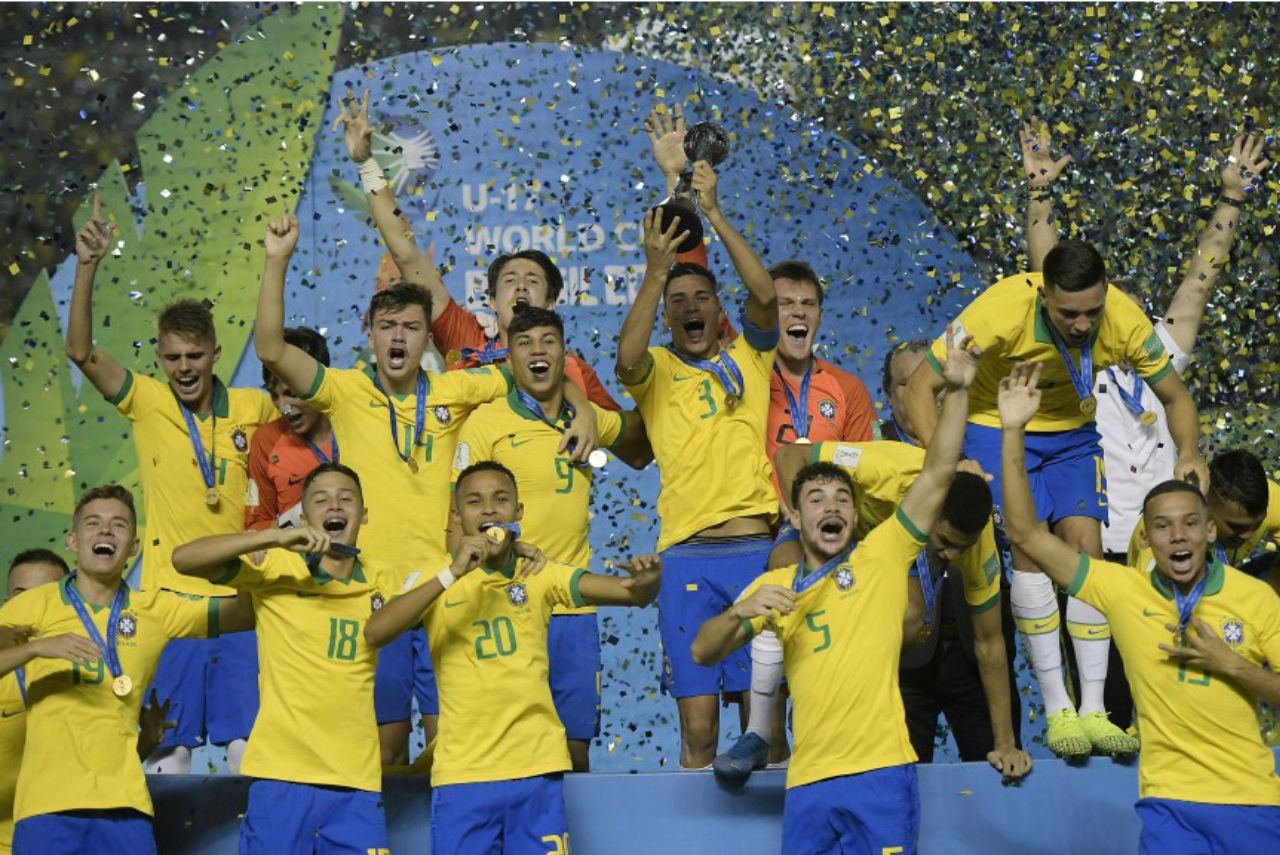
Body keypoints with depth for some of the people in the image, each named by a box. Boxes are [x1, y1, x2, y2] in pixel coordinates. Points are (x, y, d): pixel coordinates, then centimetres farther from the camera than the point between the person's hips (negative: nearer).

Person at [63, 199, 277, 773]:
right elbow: (81, 352, -13)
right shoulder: (146, 403, -2)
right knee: (167, 744, 3)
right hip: (169, 592, -1)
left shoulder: (254, 408, 2)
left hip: (239, 593, 1)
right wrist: (87, 267, -23)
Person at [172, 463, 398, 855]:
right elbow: (183, 559, -11)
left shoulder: (383, 582, 12)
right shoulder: (275, 566, -1)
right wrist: (275, 537, -20)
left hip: (357, 779, 3)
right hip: (283, 772, -3)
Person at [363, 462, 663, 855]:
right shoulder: (437, 581, 2)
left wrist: (647, 583, -27)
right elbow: (374, 633, -15)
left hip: (536, 768, 1)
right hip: (461, 774, -1)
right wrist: (452, 575, -23)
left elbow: (630, 592, -3)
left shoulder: (539, 574, 6)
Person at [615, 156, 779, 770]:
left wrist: (713, 213, -7)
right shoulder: (658, 370, 9)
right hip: (687, 553, -1)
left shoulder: (747, 357, 13)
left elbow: (765, 294, -4)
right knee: (696, 721, -3)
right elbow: (626, 358, -14)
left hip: (757, 548, 1)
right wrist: (655, 271, -19)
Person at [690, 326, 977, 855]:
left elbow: (939, 474, -1)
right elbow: (703, 654, 11)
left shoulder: (881, 555, 6)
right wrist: (739, 613, -8)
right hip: (807, 781, 3)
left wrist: (956, 391, -10)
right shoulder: (774, 586, 15)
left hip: (880, 772, -3)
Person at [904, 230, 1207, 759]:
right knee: (1029, 550, -18)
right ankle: (1057, 710, -11)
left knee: (1087, 546, -11)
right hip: (996, 427, -3)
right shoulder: (1003, 309, -33)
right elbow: (921, 386, -27)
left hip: (1072, 433, 3)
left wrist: (1188, 453, -28)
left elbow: (1176, 397, -8)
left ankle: (1093, 711, -8)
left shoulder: (1124, 321, -24)